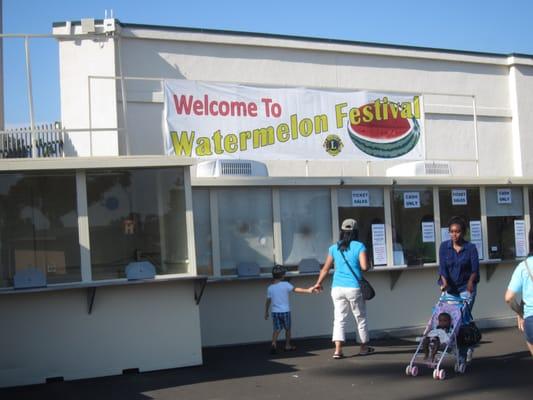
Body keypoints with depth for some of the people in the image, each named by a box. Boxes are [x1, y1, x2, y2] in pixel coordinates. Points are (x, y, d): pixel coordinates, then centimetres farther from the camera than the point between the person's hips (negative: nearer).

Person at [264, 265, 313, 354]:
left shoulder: (270, 288, 2)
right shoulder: (285, 284, -8)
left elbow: (268, 302, 5)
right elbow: (296, 289, -13)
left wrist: (266, 312, 14)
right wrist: (307, 290, -12)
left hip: (275, 311, 2)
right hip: (285, 311, -2)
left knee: (277, 329, 1)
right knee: (287, 329, 15)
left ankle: (273, 343, -21)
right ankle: (287, 345, 23)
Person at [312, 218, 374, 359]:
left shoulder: (334, 248, 5)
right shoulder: (359, 246, -5)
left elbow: (325, 269, 8)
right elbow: (364, 267, -15)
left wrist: (318, 284, 21)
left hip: (337, 288, 3)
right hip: (354, 288, -2)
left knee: (339, 319, 4)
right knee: (361, 318, 14)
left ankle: (338, 349, -8)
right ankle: (364, 347, 26)